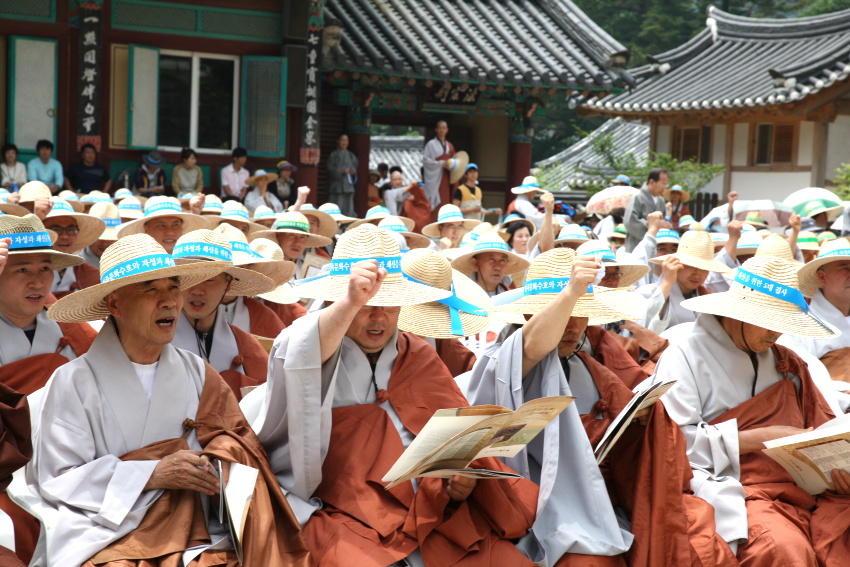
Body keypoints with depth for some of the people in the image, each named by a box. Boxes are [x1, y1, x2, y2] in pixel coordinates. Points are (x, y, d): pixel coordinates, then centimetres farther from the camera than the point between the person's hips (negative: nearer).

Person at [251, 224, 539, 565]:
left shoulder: (420, 357, 17)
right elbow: (297, 357, -22)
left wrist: (465, 478, -5)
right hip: (346, 520, -4)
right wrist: (352, 302, -35)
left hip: (434, 511, 4)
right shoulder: (320, 349, 3)